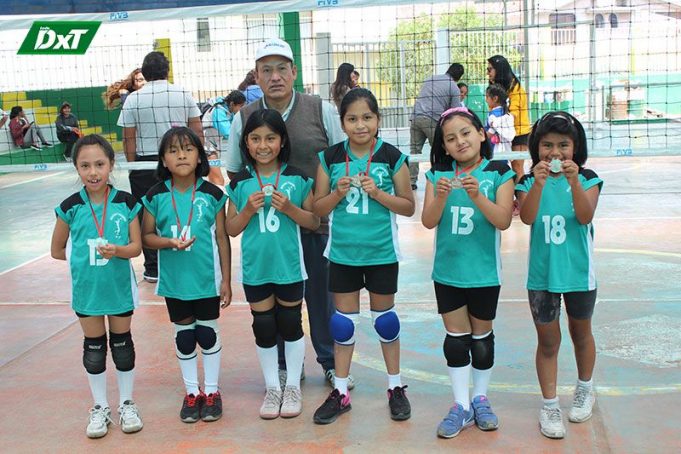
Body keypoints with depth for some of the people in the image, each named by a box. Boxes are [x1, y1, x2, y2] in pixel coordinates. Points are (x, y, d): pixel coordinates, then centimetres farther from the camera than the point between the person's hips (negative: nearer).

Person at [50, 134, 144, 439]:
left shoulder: (127, 203, -8)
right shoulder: (70, 207, -7)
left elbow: (137, 246, -8)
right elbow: (57, 250, 4)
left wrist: (117, 250, -27)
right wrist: (86, 257, -1)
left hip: (119, 286, 0)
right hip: (86, 288, 1)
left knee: (122, 344, 12)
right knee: (94, 347, 12)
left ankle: (126, 403, 28)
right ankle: (100, 407, 27)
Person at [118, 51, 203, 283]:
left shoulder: (133, 99, -1)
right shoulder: (183, 94, 3)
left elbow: (129, 139, -3)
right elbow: (198, 131, 3)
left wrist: (133, 168, 4)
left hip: (145, 163, -1)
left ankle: (153, 269, 11)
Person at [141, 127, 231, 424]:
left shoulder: (212, 194, -7)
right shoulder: (156, 196, -5)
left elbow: (222, 238, -2)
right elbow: (146, 236, 1)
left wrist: (226, 280, -2)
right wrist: (170, 242, -19)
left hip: (207, 278, -1)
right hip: (174, 280, 1)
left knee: (208, 333, 10)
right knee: (183, 335, 13)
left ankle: (212, 392, 26)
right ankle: (192, 392, 29)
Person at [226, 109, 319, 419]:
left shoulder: (298, 179, -4)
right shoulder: (240, 183, 0)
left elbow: (314, 222, 0)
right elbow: (231, 229, 4)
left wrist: (289, 208, -17)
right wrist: (248, 209, -14)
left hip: (289, 265, -1)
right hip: (255, 267, 1)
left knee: (291, 325, 10)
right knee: (264, 329, 10)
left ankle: (293, 387, 26)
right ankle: (272, 388, 25)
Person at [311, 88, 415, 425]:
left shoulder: (392, 157, -7)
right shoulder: (330, 158, -2)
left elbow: (409, 207, -3)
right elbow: (318, 208, 2)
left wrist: (378, 193, -18)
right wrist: (339, 192, -17)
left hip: (381, 252, -1)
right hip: (342, 252, 2)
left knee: (384, 316, 12)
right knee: (343, 320, 10)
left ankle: (395, 388, 27)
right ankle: (341, 392, 23)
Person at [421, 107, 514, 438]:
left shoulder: (499, 173, -6)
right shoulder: (438, 175, -1)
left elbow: (503, 220, -14)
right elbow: (428, 221, -7)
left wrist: (477, 195, -28)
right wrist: (441, 196, -25)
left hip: (484, 271, -1)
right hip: (447, 271, 1)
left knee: (482, 335, 13)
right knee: (456, 337, 6)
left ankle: (480, 398, 28)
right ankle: (461, 405, 15)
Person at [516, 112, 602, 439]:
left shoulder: (587, 179, -5)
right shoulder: (528, 182, -5)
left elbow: (585, 216, -21)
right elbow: (527, 218, -21)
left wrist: (574, 182, -35)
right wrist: (538, 183, -36)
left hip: (578, 272, 0)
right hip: (542, 274, 0)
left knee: (581, 333, 19)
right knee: (547, 341, 8)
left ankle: (585, 390, 41)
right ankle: (549, 405, 19)